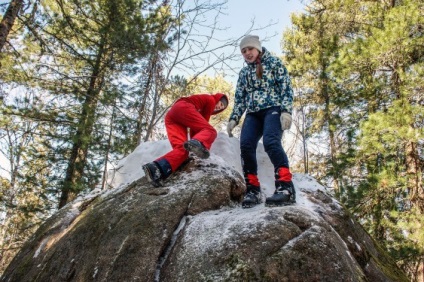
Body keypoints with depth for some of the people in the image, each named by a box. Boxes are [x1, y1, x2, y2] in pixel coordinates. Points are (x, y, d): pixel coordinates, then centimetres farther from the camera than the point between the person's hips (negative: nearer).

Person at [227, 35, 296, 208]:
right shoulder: (244, 72, 23)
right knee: (246, 145, -20)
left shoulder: (274, 63, 10)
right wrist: (233, 119, 8)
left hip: (273, 109, -4)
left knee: (271, 141, -31)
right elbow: (239, 98, 22)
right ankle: (252, 190, -16)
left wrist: (286, 110, -14)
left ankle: (286, 187, -37)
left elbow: (286, 88, 1)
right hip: (253, 113, 5)